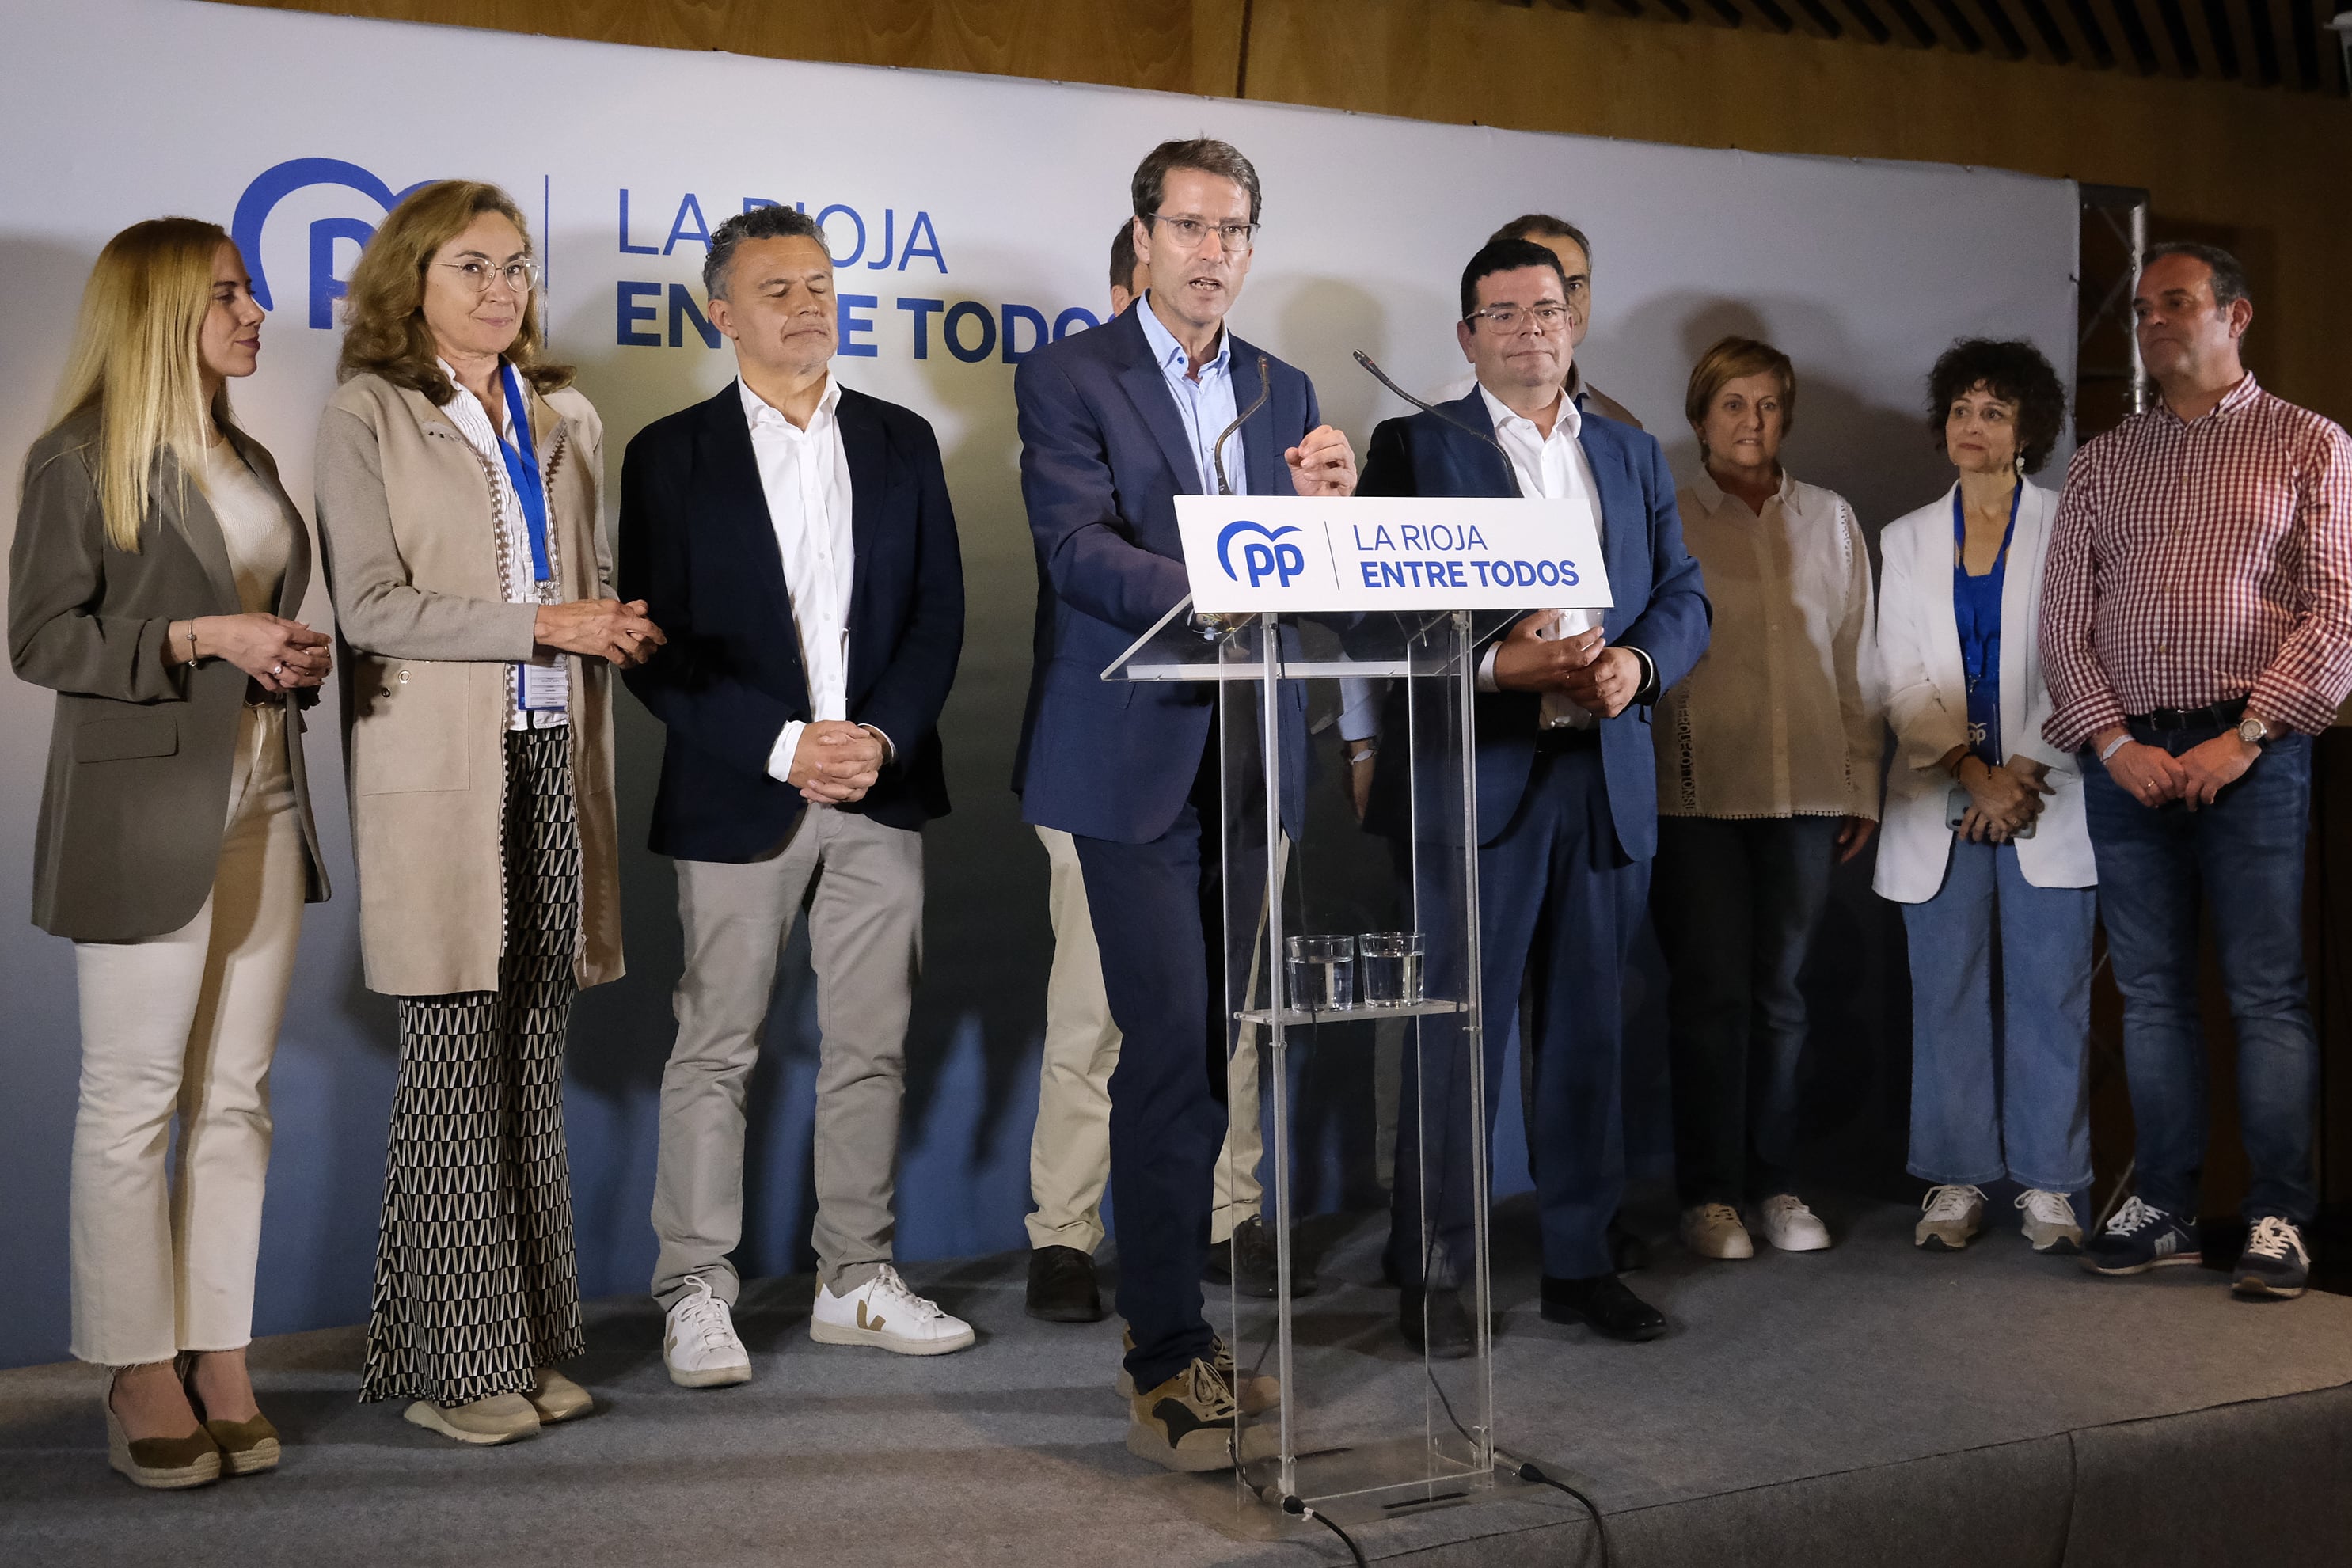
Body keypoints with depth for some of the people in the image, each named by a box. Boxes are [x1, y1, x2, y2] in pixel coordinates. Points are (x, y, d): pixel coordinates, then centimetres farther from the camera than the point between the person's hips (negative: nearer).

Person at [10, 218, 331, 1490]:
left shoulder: (251, 464, 17)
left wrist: (296, 660, 4)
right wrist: (204, 639, -16)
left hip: (262, 803, 7)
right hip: (144, 811, -7)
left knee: (235, 1098, 8)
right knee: (132, 1104, 1)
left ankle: (220, 1361, 16)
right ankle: (140, 1379, 10)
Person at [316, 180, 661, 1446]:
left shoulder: (568, 420, 17)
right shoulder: (366, 413, 2)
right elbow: (369, 603, -7)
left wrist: (614, 627, -2)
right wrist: (539, 624, -14)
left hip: (553, 759, 5)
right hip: (440, 767, -4)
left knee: (534, 1054, 6)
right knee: (455, 1057, -3)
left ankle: (533, 1340, 15)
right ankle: (450, 1358, 6)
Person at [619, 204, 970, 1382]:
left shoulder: (900, 443, 11)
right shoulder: (670, 456, 2)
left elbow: (939, 616, 7)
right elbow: (657, 645, -4)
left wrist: (882, 737, -9)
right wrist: (784, 747, -14)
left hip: (882, 793, 3)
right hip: (738, 797, -3)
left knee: (869, 1048, 8)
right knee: (715, 1052, 1)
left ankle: (855, 1281, 19)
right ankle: (696, 1294, 11)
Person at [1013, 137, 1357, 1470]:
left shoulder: (1284, 391, 15)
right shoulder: (1069, 376, 0)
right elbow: (1077, 547, -14)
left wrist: (1327, 508, -10)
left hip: (1252, 756, 5)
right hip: (1139, 752, -5)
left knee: (1219, 1045, 11)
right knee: (1172, 1041, -9)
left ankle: (1176, 1316, 25)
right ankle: (1171, 1355, 1)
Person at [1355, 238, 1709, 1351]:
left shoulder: (1634, 457, 18)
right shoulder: (1414, 448, 3)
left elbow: (1685, 599, 13)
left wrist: (1638, 663, -9)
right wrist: (1499, 664, -19)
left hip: (1606, 775, 5)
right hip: (1473, 775, -4)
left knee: (1589, 1029, 10)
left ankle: (1580, 1260, 21)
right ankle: (1428, 1273, 9)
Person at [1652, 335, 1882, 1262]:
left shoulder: (1830, 521, 14)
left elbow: (1857, 661, 16)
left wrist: (1863, 786, 12)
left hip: (1805, 792, 3)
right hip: (1697, 793, -3)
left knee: (1779, 991, 7)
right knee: (1710, 992, -3)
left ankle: (1773, 1183, 17)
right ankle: (1708, 1194, 7)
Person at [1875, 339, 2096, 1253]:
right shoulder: (1906, 541, 11)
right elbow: (1902, 680, 3)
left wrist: (2026, 773, -10)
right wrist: (1976, 773, -8)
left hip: (2047, 802, -2)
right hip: (1941, 804, 2)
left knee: (2050, 995, 0)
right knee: (1946, 996, 3)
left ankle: (2048, 1185, 9)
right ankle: (1956, 1181, 12)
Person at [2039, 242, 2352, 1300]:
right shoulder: (2102, 463, 14)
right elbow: (2063, 619, 8)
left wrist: (2243, 737, -13)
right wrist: (2114, 742, -5)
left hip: (2251, 753, -3)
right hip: (2126, 755, 3)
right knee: (2151, 993, 7)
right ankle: (2164, 1208, 15)